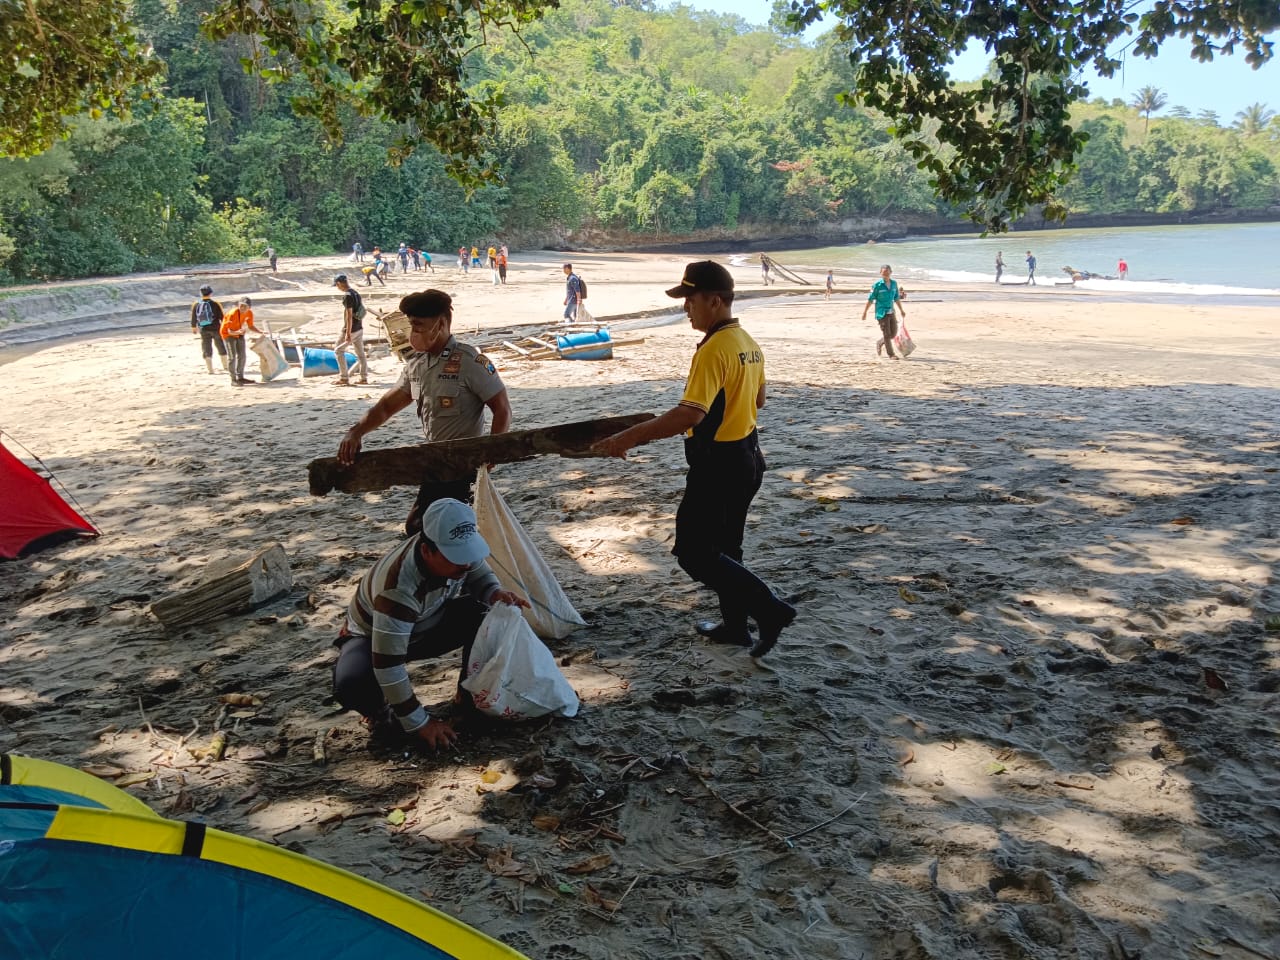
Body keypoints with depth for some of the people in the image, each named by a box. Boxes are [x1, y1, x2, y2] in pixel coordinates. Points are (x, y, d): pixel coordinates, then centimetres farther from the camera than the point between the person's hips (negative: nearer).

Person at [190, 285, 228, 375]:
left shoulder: (196, 305, -1)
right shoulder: (215, 304, -10)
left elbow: (193, 318, 7)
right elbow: (222, 317, -7)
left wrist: (194, 327, 23)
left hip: (203, 330, 2)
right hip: (216, 329, -1)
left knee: (206, 349, 7)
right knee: (221, 347, 15)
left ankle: (210, 369, 2)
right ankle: (225, 366, 25)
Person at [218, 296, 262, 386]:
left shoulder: (249, 313, -13)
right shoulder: (233, 314, -31)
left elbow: (251, 326, 1)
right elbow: (230, 331, -28)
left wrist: (261, 332, -13)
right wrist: (237, 332, -48)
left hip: (239, 333, 7)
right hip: (228, 334, -7)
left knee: (242, 356, 9)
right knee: (232, 357, -12)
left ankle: (240, 378, 20)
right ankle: (233, 380, -9)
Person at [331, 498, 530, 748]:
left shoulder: (458, 549, -24)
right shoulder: (399, 586, -42)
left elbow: (480, 577, -2)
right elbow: (388, 666, -39)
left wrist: (497, 594, -27)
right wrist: (420, 724, -32)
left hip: (427, 626, 5)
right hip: (372, 637, -5)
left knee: (485, 615, -21)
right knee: (353, 685, -38)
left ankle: (470, 693, 2)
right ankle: (381, 713, -3)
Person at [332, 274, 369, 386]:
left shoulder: (347, 296, -18)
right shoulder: (356, 294, 10)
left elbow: (349, 315, -22)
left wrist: (348, 333, -22)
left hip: (351, 329, -9)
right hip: (359, 328, 9)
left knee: (338, 350, 3)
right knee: (360, 353, 11)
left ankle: (344, 378, 1)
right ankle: (364, 377, 15)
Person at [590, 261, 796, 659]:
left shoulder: (713, 349, -23)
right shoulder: (748, 342, 7)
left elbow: (690, 414, -33)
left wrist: (630, 436, -34)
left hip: (717, 467, -10)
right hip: (747, 458, 10)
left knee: (694, 554, 0)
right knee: (725, 549, 20)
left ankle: (770, 609, -2)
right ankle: (735, 625, 31)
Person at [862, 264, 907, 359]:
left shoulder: (894, 283, 6)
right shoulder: (877, 285, -10)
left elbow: (897, 298, 17)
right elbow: (870, 300, -6)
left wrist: (901, 310, 22)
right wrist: (865, 312, -6)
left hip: (891, 312, 6)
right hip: (881, 313, -6)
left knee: (894, 333, 8)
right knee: (887, 334, -3)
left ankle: (879, 343, 33)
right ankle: (891, 354, 7)